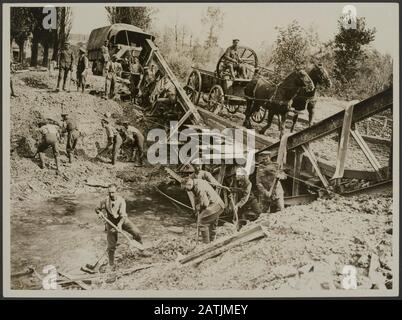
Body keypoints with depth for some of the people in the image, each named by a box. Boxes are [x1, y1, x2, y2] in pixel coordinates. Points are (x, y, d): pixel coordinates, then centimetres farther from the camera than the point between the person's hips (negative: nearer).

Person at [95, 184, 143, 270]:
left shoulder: (121, 200, -18)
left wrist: (120, 224, -41)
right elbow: (97, 209, 6)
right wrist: (99, 212, -17)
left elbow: (123, 215, -25)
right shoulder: (105, 201, -11)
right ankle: (111, 264, 25)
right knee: (111, 246, 2)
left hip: (122, 220, -1)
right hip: (111, 222, 1)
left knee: (136, 232, -21)